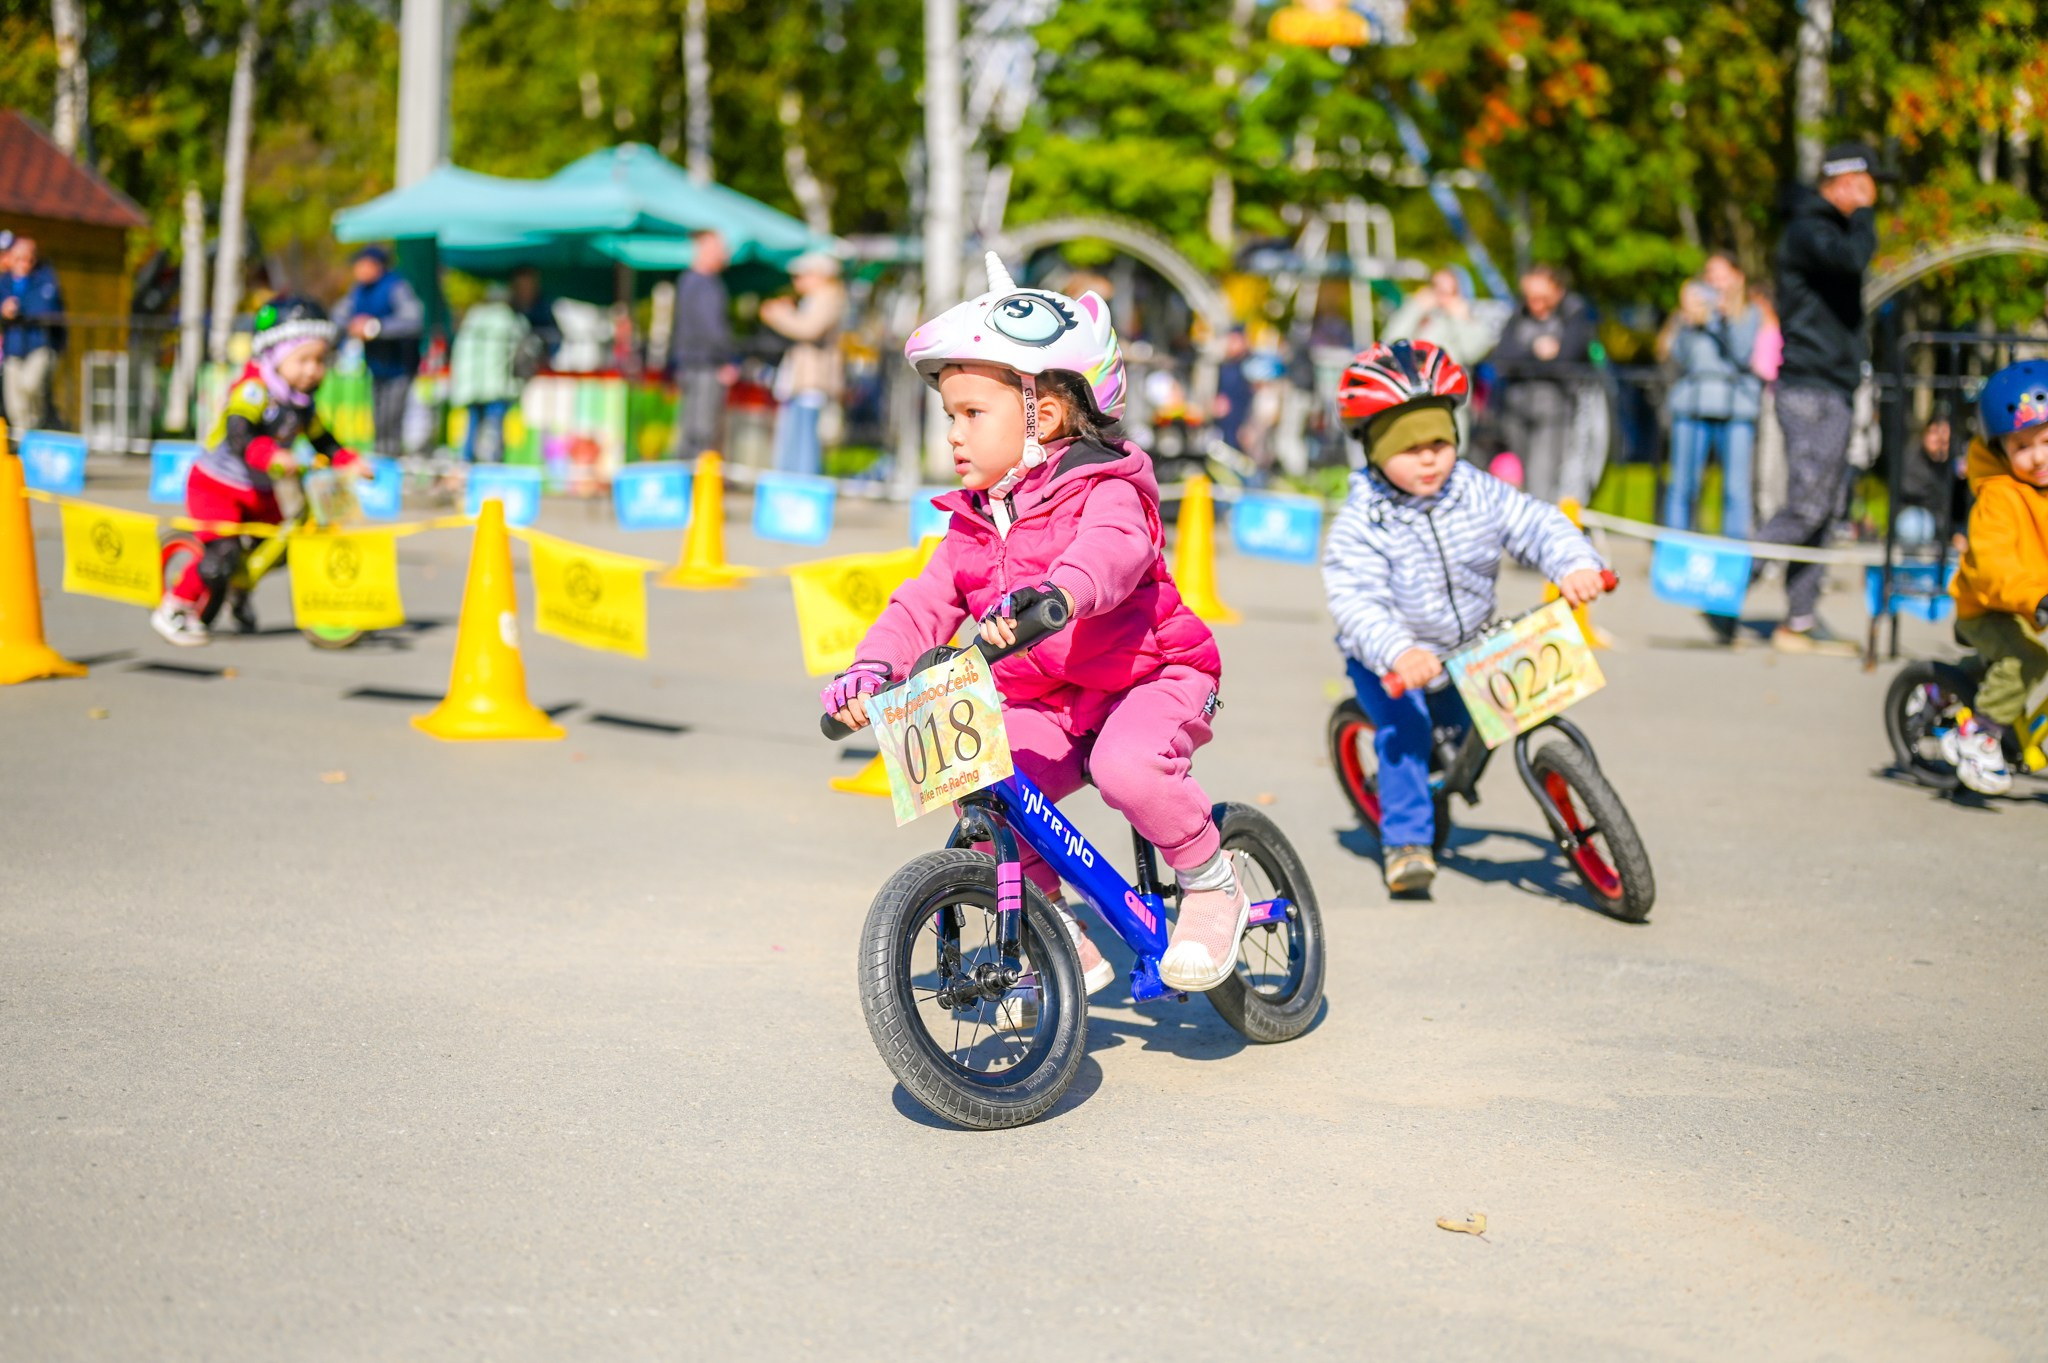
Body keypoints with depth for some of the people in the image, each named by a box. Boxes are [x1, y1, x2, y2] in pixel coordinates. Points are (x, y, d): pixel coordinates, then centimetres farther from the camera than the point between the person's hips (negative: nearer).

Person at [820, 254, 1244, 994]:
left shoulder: (1106, 489, -14)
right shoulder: (972, 522, 9)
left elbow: (1109, 554, -36)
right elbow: (926, 603, 4)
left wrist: (1047, 596, -58)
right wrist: (872, 667, -15)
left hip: (1150, 678, -6)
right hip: (1042, 705, 6)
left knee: (1126, 765, -36)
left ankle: (1211, 884, -8)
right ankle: (1062, 932, 1)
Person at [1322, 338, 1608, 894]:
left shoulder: (1478, 493, -11)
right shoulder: (1359, 526, -23)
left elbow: (1536, 525, -13)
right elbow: (1356, 603, -34)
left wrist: (1575, 564, -35)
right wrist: (1397, 654, -52)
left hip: (1468, 653, 4)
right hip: (1388, 660, -4)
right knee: (1403, 729, -24)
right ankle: (1406, 841, -14)